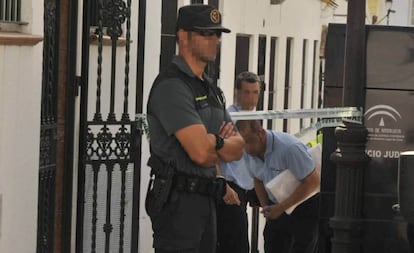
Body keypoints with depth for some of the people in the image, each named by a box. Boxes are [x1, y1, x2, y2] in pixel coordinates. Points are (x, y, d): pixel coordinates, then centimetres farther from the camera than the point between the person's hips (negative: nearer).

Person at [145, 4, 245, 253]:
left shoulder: (210, 88, 18)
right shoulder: (171, 86, -14)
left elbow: (238, 148, 15)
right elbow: (201, 152, -22)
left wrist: (215, 142, -8)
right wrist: (225, 143, 1)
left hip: (206, 199, 10)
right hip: (179, 201, -10)